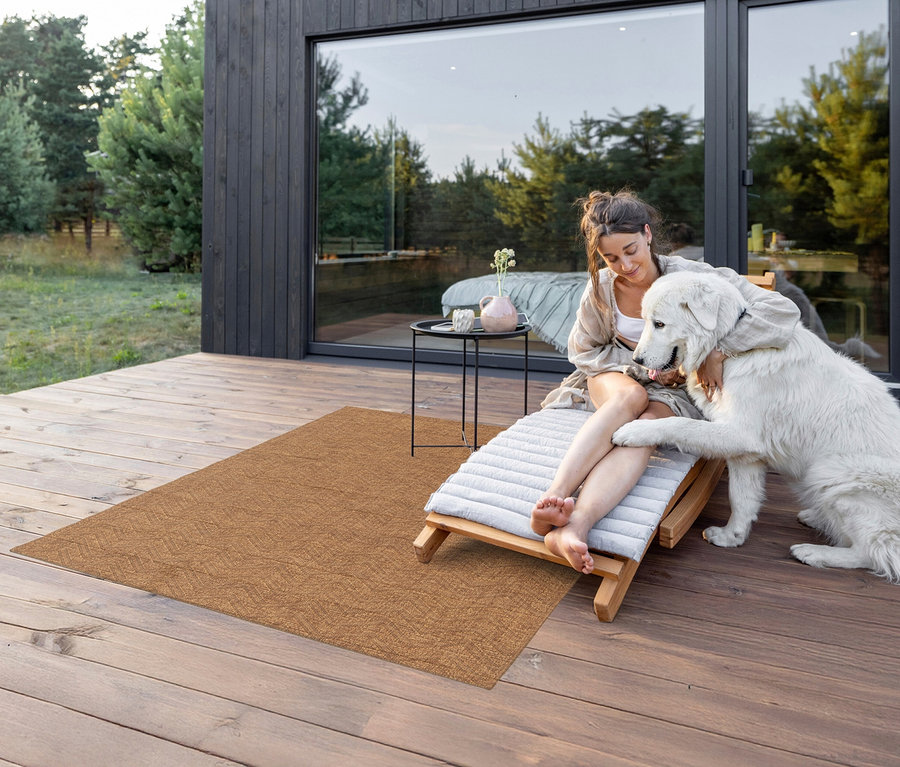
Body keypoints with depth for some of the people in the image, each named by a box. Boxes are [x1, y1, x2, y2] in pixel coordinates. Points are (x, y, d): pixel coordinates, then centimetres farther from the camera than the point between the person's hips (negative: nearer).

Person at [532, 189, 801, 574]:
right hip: (614, 376, 1)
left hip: (674, 388, -1)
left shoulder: (690, 276, -16)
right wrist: (647, 369, -9)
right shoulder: (601, 286, -8)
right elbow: (583, 351, 3)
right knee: (631, 396, -37)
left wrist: (718, 350, -29)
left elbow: (783, 310, -21)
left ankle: (571, 528, -59)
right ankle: (553, 496, -54)